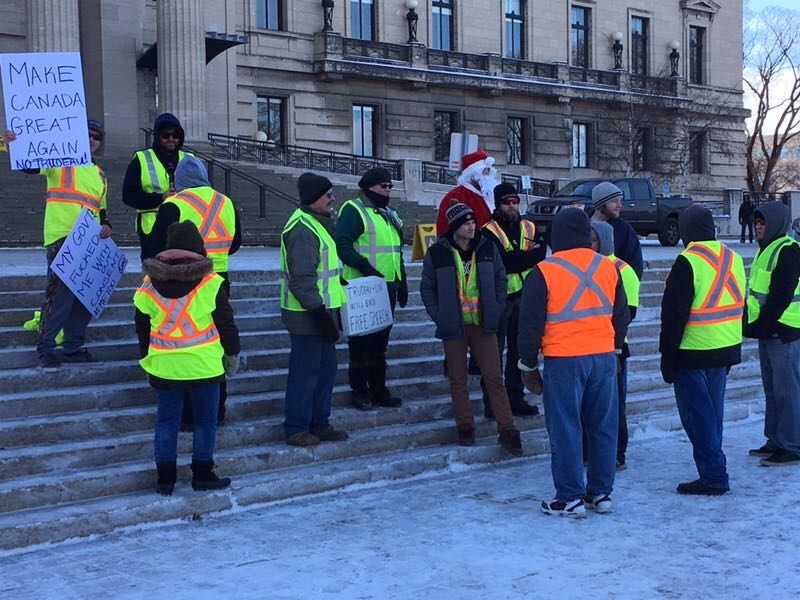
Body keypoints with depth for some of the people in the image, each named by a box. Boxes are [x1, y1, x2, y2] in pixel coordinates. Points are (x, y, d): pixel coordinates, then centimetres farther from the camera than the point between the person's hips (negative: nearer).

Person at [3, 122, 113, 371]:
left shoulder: (99, 174, 22)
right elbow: (30, 165, -14)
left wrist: (106, 226, 6)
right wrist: (14, 145, -33)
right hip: (62, 238, -7)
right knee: (60, 293, -12)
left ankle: (73, 346, 18)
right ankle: (46, 349, -5)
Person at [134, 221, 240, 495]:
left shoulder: (150, 283, 1)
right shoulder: (209, 282, -8)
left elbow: (142, 325, 10)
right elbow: (226, 323, -3)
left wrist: (146, 355, 23)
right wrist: (232, 353, 10)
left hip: (163, 366, 3)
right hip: (204, 366, -3)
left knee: (167, 420, 11)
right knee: (205, 419, 9)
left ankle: (165, 477, 13)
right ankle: (203, 474, 14)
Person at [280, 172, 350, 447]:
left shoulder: (319, 223, 16)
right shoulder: (303, 229, -18)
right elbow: (302, 279, -24)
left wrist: (329, 312, 23)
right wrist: (318, 312, -23)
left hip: (322, 313, 10)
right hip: (308, 315, -10)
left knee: (326, 368, 15)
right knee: (305, 371, -3)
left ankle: (319, 425, 26)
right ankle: (296, 429, 8)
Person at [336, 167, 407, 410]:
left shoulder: (390, 215, 19)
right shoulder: (354, 210, -8)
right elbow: (341, 244, -19)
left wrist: (402, 282, 21)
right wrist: (365, 267, -26)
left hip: (388, 287, 8)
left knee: (380, 341, 13)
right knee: (361, 341, -1)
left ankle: (379, 390, 21)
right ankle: (359, 391, 7)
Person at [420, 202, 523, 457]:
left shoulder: (487, 248, 1)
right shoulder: (437, 253, -5)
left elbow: (500, 279, 10)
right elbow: (427, 288, 3)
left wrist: (497, 309, 1)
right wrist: (438, 316, -5)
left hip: (483, 324, 1)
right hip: (454, 326, -1)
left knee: (494, 378, 0)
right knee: (458, 379, 7)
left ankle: (507, 430, 4)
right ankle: (465, 427, 19)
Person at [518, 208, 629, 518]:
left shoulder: (544, 272, -8)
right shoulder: (608, 268, 5)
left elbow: (530, 323, -5)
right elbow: (621, 315, 16)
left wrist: (528, 365, 5)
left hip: (564, 361, -5)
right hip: (604, 358, 5)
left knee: (565, 430, 3)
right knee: (603, 427, 13)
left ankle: (570, 499, 6)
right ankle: (601, 493, 21)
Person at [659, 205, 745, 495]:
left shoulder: (687, 262, -16)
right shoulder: (733, 259, 8)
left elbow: (673, 314, -16)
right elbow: (739, 307, 16)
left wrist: (667, 356, -8)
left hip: (693, 353, -8)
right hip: (725, 351, 8)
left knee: (697, 415, 0)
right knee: (712, 412, 17)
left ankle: (713, 477, 0)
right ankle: (713, 470, 25)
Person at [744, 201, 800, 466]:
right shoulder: (766, 250, 17)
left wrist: (759, 326, -18)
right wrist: (750, 323, 12)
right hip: (768, 332, 10)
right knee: (772, 389, 15)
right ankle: (776, 441, 24)